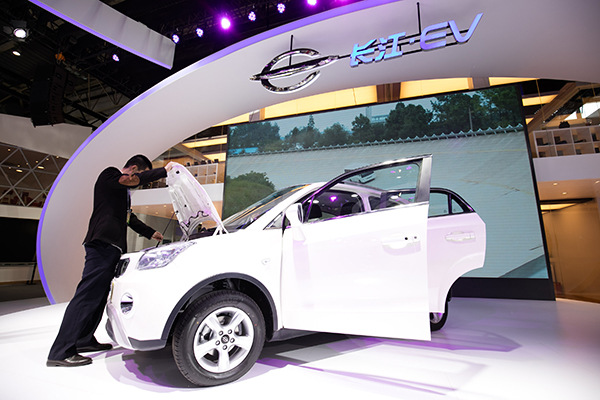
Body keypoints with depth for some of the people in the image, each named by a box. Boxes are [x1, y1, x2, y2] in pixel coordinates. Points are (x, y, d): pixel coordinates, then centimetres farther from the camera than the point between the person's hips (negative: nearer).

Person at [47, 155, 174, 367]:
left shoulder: (122, 191, 28)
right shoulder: (109, 175, -1)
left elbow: (131, 218, 34)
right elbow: (137, 180, -22)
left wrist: (151, 233, 34)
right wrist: (164, 170, -13)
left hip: (112, 248, 10)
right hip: (102, 244, -10)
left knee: (99, 295, 12)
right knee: (86, 295, -11)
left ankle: (84, 340, 21)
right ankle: (60, 353, -8)